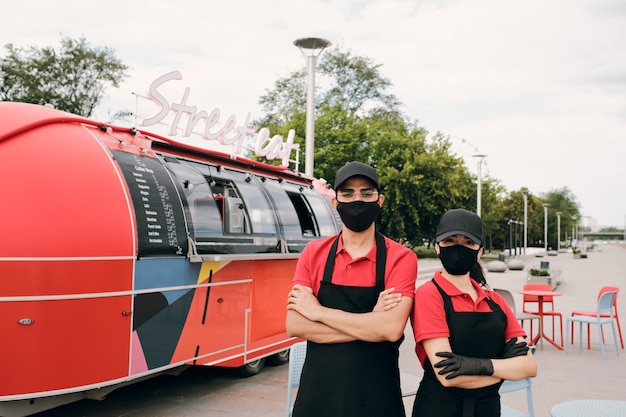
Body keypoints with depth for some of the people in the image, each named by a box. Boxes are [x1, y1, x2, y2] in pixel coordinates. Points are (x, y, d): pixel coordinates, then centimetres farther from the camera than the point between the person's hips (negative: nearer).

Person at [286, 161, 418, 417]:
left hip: (376, 395, -2)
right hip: (317, 392, 2)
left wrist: (319, 311, -16)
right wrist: (369, 323, -18)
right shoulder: (313, 253, -1)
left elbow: (391, 328, -22)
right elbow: (294, 326, -11)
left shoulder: (401, 258, -9)